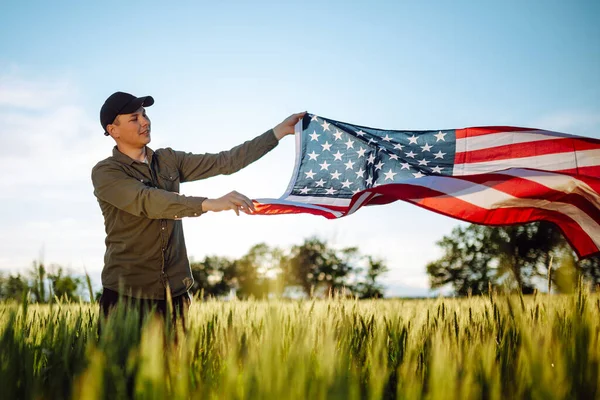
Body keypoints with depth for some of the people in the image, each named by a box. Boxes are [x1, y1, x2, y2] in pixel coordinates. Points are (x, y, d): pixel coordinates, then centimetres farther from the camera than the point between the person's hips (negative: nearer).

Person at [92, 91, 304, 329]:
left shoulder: (168, 160, 11)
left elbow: (225, 162, 8)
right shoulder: (105, 172, -6)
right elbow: (148, 202, -23)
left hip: (174, 292, 4)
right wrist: (210, 204, -35)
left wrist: (279, 131, 4)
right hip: (126, 293, -4)